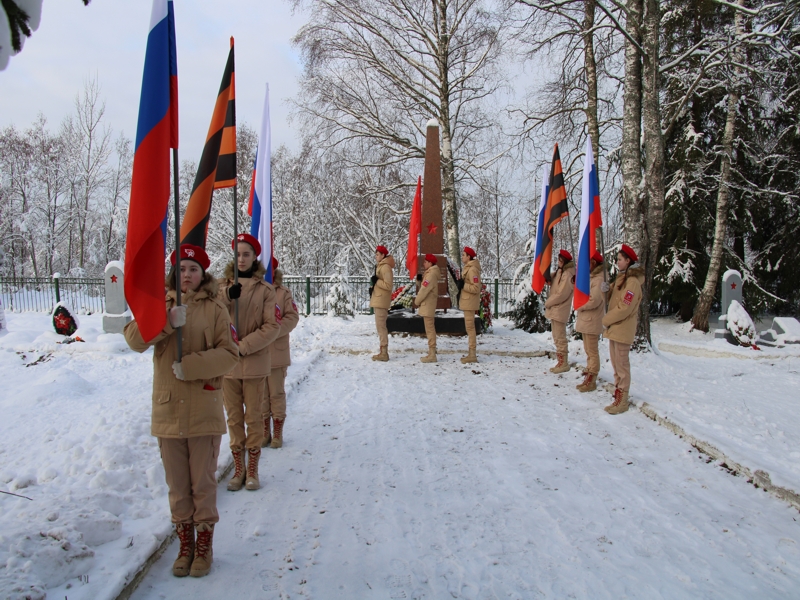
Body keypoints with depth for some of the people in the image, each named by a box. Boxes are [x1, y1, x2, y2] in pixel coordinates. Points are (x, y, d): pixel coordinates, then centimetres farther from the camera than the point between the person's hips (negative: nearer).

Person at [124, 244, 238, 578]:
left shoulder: (214, 309, -3)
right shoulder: (161, 305, 5)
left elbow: (229, 353, -9)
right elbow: (134, 338, -9)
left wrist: (190, 366, -20)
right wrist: (166, 322, -23)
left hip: (204, 410, -2)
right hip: (168, 409, 3)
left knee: (203, 484, 9)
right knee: (177, 485, 14)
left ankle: (204, 545, 27)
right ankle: (185, 544, 32)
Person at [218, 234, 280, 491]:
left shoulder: (265, 289, -4)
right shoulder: (223, 286, 6)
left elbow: (272, 326, -8)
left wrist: (244, 346, -14)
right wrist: (227, 296, -21)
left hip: (254, 362, -3)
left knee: (253, 417, 6)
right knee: (234, 417, 11)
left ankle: (252, 469, 21)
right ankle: (238, 468, 25)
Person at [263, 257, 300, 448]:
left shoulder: (283, 292, -3)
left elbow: (293, 316, -4)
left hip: (277, 351, -1)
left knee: (277, 393, 9)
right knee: (261, 393, 11)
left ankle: (277, 432, 22)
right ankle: (264, 431, 24)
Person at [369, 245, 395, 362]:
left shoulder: (385, 267, -13)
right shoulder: (380, 266, 18)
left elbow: (389, 285, -19)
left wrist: (376, 281, -19)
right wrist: (373, 288, 7)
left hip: (381, 301, -10)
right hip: (378, 300, 10)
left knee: (381, 326, -9)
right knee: (380, 326, 12)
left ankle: (384, 353, -7)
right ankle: (383, 352, 17)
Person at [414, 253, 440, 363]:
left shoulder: (431, 274, -16)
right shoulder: (430, 273, 16)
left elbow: (424, 290, -19)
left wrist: (416, 301, -7)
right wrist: (421, 279, -1)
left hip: (427, 305, -11)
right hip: (428, 305, 11)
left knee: (429, 329, -9)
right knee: (430, 328, 17)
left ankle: (432, 354, -9)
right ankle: (432, 349, 26)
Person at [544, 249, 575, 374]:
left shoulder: (567, 274, -16)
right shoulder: (560, 272, 14)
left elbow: (561, 294, -19)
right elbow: (552, 284, 19)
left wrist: (547, 303, -9)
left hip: (560, 310, -10)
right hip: (554, 310, 10)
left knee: (560, 338, -5)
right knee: (557, 337, 15)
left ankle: (563, 363, 1)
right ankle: (561, 362, 23)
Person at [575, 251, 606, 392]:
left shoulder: (599, 279, -17)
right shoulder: (590, 277, 15)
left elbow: (594, 300, -24)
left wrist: (579, 306, -9)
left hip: (592, 321, -10)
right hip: (585, 320, 10)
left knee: (592, 352, -3)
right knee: (589, 351, 15)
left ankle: (591, 381, 4)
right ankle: (589, 377, 23)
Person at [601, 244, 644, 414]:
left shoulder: (633, 281, -16)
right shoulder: (621, 278, 14)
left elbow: (624, 308, -21)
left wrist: (606, 319, -11)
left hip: (623, 328, -9)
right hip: (614, 328, 9)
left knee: (622, 364, -5)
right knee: (616, 363, 15)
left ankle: (621, 400, -1)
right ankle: (618, 391, 25)